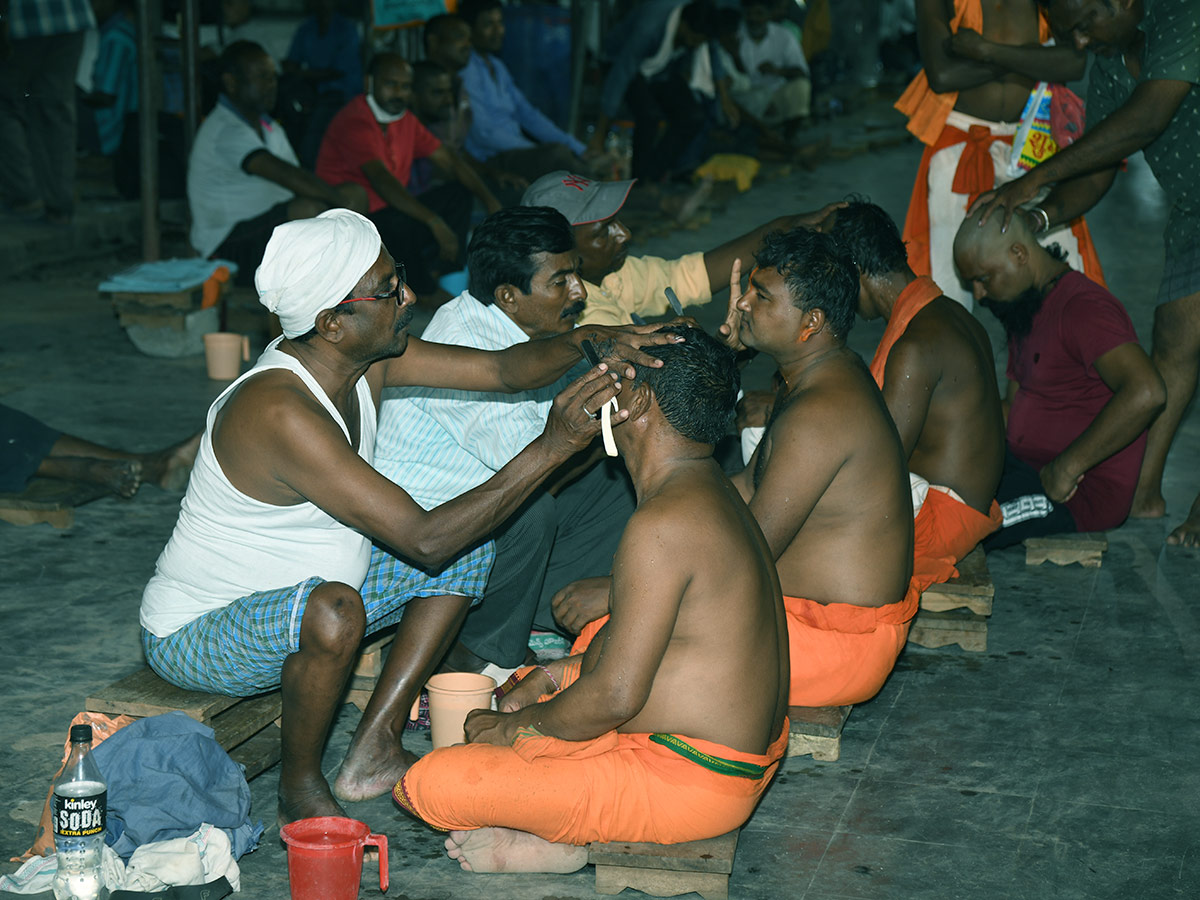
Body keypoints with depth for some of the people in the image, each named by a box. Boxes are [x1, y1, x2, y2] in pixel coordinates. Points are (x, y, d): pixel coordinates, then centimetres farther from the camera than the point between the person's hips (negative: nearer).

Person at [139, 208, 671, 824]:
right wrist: (551, 448, -35)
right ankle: (299, 786, -12)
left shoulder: (362, 357, -7)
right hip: (192, 636, -9)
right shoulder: (281, 414, -33)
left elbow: (502, 369, -2)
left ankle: (373, 752, 2)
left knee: (465, 550, 3)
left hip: (290, 594, 9)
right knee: (333, 611, -39)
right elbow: (422, 538, -35)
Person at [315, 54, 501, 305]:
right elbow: (380, 179, -33)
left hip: (388, 210, 10)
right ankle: (427, 292, -7)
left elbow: (449, 159, 11)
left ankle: (432, 272, -10)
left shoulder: (404, 119, 9)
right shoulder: (355, 121, -19)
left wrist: (490, 200, -3)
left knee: (458, 194, 5)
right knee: (407, 225, -36)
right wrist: (434, 222, -42)